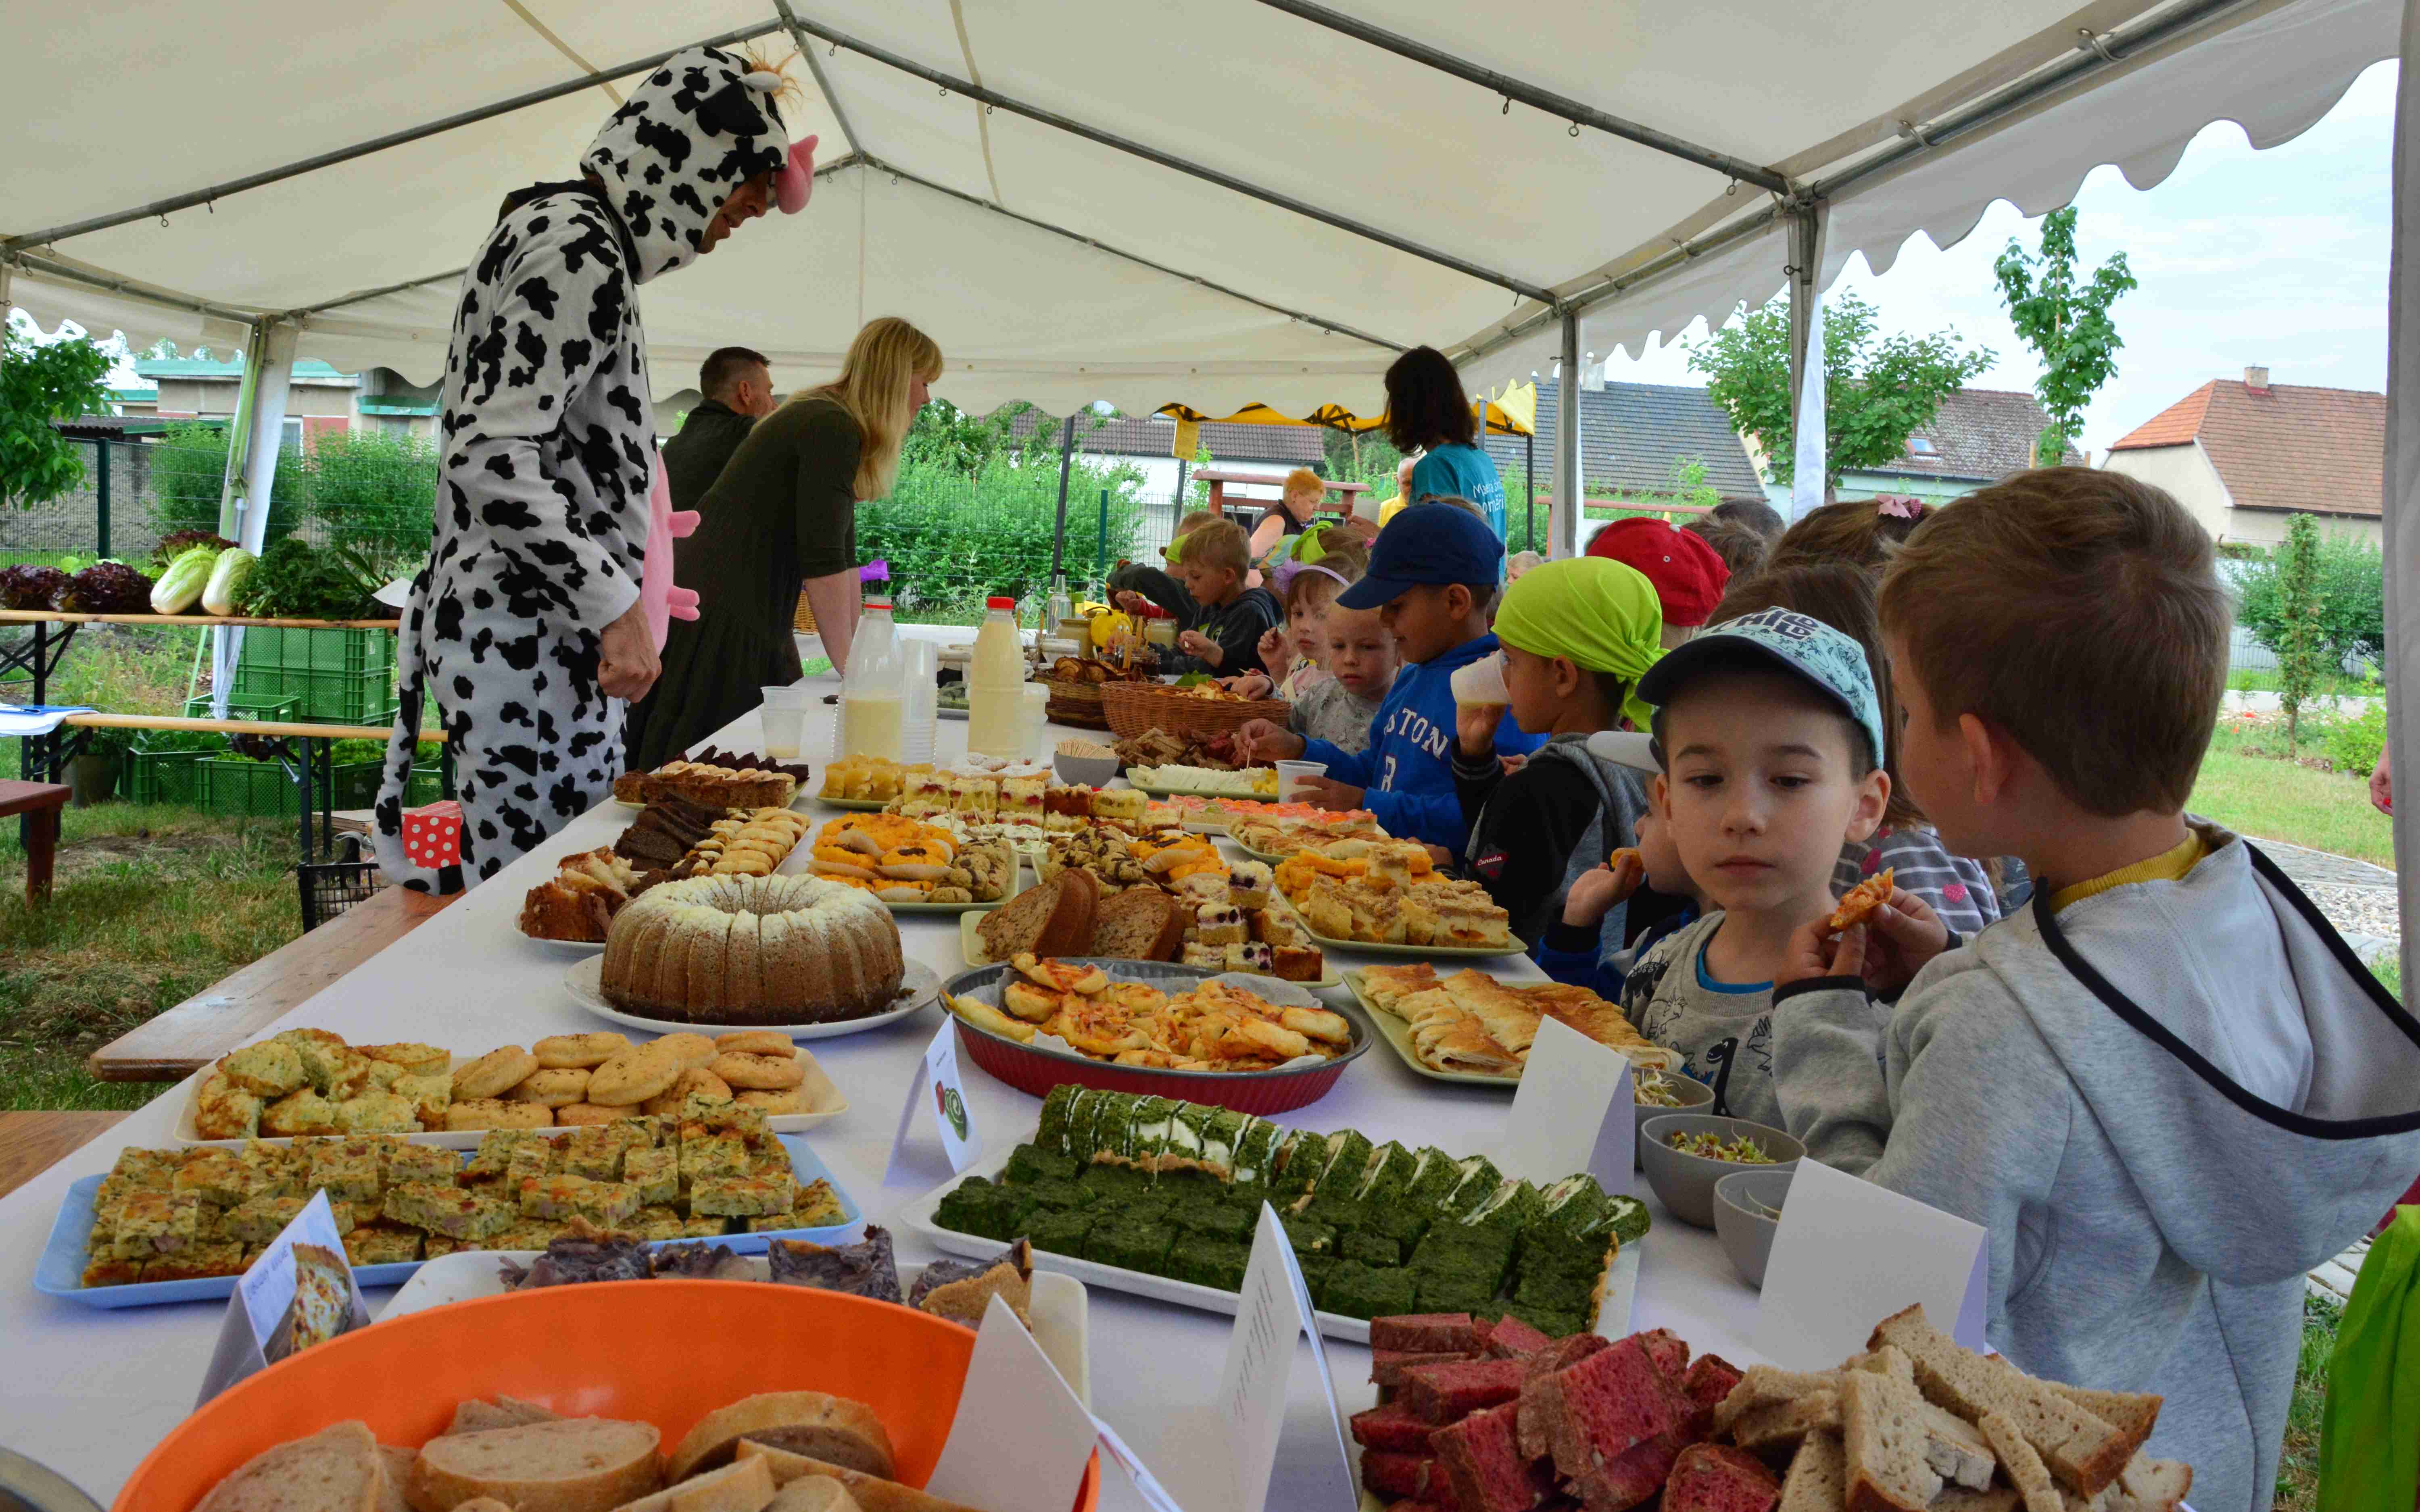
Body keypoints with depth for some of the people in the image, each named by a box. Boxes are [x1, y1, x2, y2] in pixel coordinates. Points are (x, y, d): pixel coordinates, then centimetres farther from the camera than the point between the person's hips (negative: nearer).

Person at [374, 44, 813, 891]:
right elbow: (493, 459, -22)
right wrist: (617, 607, -19)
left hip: (535, 626, 10)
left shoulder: (562, 230, 18)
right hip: (527, 637, -10)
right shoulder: (579, 251, -14)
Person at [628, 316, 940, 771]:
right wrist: (849, 665, -13)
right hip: (716, 612, -10)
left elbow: (841, 553, 18)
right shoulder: (833, 429, -16)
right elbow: (822, 562, -20)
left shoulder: (832, 426, 15)